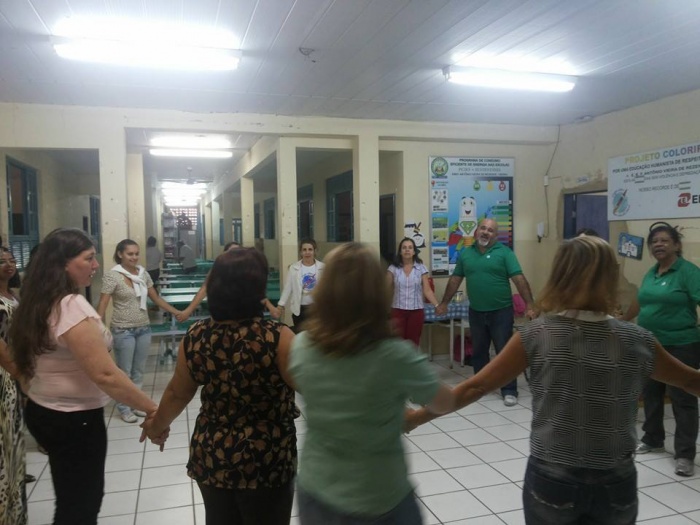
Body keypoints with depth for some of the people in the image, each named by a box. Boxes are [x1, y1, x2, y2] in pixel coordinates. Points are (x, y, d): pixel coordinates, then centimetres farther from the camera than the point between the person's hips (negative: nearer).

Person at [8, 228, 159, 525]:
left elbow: (23, 363, 14)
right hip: (74, 420, -9)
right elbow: (105, 375, -29)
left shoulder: (37, 304, 5)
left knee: (72, 500, 23)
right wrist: (151, 409, -25)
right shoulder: (72, 306, -25)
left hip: (42, 411, 9)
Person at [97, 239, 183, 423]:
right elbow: (102, 306, -14)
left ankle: (136, 403, 28)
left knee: (139, 370, 14)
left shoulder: (143, 273, 4)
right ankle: (124, 408, 21)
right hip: (123, 330, -5)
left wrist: (176, 312, 9)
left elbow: (156, 298, 12)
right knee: (124, 371, 6)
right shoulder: (112, 275, -11)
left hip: (144, 328, 5)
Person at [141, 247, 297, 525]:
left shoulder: (196, 336, -7)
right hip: (265, 461, -4)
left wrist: (157, 425, 25)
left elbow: (177, 393, 7)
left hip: (210, 457, 5)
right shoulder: (276, 338, -23)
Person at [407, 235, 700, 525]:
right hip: (616, 484, 2)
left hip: (551, 480, -1)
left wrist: (415, 417, -1)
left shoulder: (537, 335, -13)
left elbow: (477, 387, -11)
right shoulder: (637, 341, -7)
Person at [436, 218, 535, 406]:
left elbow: (519, 279, -12)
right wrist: (444, 303, 13)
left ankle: (509, 391, 10)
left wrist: (529, 305, -19)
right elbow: (455, 280, 12)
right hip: (476, 312, 4)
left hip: (501, 311, -4)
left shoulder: (504, 252, -6)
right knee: (478, 351, 15)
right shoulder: (465, 254, 5)